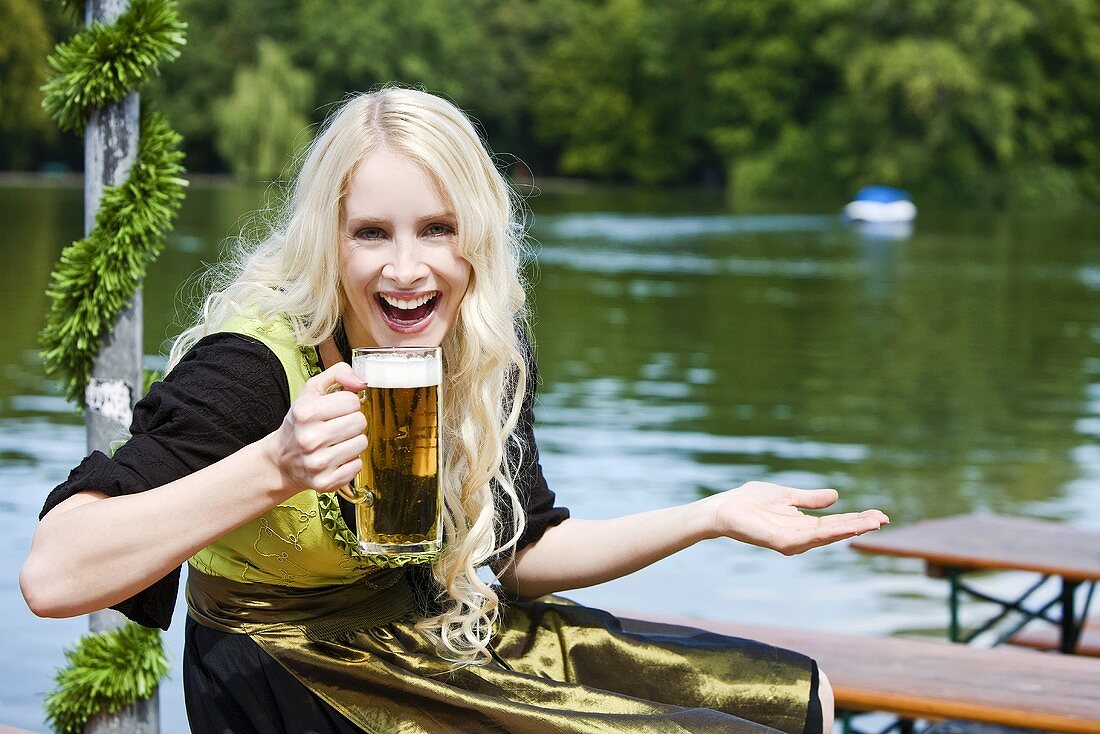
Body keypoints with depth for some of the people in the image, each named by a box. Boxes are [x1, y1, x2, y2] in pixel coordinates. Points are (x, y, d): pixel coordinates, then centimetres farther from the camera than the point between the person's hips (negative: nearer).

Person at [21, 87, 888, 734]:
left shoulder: (490, 352, -5)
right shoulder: (255, 364, -25)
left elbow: (520, 552, 8)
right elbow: (54, 577, -34)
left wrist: (715, 515, -2)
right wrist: (275, 467, -45)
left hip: (449, 642, 7)